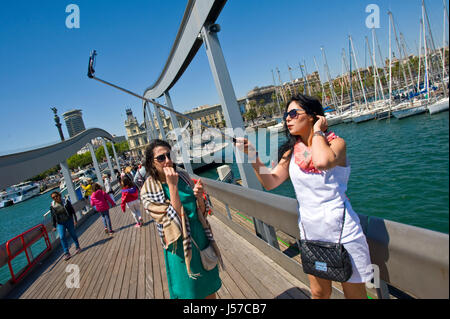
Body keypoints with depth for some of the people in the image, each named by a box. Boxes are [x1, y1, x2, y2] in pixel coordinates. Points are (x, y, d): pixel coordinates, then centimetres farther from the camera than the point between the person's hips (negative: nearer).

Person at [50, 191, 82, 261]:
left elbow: (72, 211, -2)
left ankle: (77, 247, 30)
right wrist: (54, 226, 6)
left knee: (73, 234, 8)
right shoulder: (52, 206, -4)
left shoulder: (66, 202, -7)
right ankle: (66, 253, -2)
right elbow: (53, 217, 4)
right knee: (62, 237, -8)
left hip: (69, 221, -1)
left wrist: (75, 220, -5)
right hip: (60, 224, 1)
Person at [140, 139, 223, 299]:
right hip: (181, 247, -4)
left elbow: (202, 211, 3)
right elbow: (175, 218, -23)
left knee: (210, 290, 20)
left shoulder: (183, 176, -2)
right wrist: (172, 185, -26)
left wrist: (199, 197, -18)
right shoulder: (148, 192, -14)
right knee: (188, 292, 14)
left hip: (201, 238, 4)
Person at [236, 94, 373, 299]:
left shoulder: (335, 142, -10)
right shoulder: (292, 152, 3)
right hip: (310, 233, 4)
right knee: (319, 293, 20)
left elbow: (322, 162, -33)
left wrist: (317, 131, -17)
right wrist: (253, 154, -18)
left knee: (354, 294, 14)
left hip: (341, 231, -4)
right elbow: (270, 182, -6)